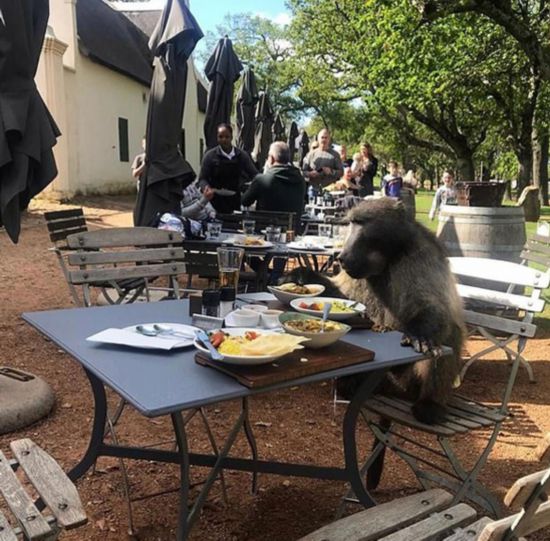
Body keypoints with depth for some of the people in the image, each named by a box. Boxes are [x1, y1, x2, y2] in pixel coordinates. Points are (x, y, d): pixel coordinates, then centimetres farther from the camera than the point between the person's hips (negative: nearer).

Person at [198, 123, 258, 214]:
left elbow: (255, 175, 5)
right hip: (216, 204, -2)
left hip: (235, 202, 3)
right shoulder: (210, 156, -2)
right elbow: (202, 179, -3)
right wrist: (206, 187, -26)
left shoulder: (241, 155, 4)